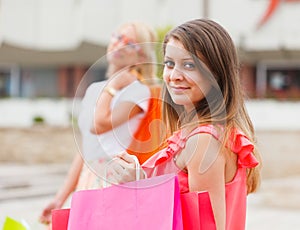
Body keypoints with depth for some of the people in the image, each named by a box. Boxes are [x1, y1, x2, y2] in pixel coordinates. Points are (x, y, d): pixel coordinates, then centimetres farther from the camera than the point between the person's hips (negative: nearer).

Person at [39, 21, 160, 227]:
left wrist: (111, 87, -3)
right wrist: (61, 198, 15)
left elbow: (99, 124, -19)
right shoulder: (93, 90, 16)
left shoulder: (138, 91, -4)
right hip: (88, 181, 7)